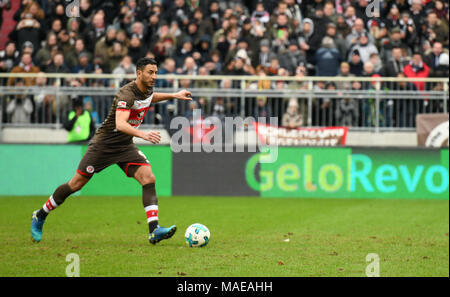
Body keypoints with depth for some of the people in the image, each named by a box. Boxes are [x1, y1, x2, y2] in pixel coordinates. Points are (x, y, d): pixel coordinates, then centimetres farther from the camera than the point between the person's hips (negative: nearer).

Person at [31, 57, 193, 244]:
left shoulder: (147, 90, 1)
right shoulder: (127, 93, -25)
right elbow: (120, 124, -40)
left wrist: (173, 95, 24)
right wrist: (143, 135, -53)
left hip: (125, 145, 7)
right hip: (105, 143, -7)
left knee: (148, 178, -15)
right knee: (76, 184, 0)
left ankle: (154, 230, -22)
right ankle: (40, 216, 20)